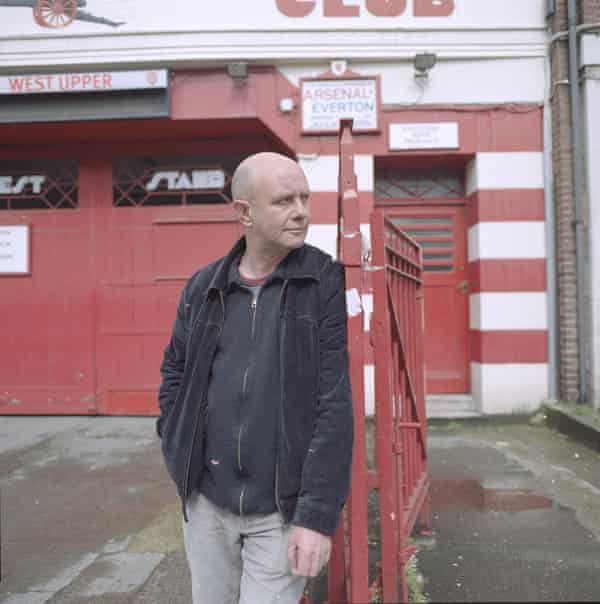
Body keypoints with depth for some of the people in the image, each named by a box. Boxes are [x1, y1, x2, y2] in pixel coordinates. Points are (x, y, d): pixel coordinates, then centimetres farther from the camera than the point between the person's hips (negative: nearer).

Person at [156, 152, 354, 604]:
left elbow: (336, 403, -14)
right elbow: (175, 372, 13)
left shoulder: (328, 282, -11)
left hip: (283, 510, -4)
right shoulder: (203, 287, 1)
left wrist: (318, 514, -17)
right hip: (206, 503, 4)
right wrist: (179, 458, 3)